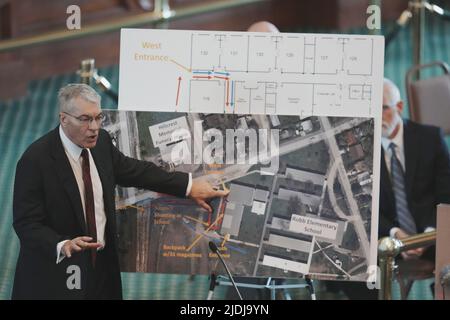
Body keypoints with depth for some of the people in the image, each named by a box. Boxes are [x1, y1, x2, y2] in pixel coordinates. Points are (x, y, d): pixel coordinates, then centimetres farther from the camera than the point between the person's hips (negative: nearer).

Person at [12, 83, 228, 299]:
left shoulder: (101, 142, 1)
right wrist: (62, 245, -35)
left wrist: (189, 186, 11)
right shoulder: (36, 160, -18)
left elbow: (134, 171, 15)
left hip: (102, 266, 6)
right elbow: (26, 223, -18)